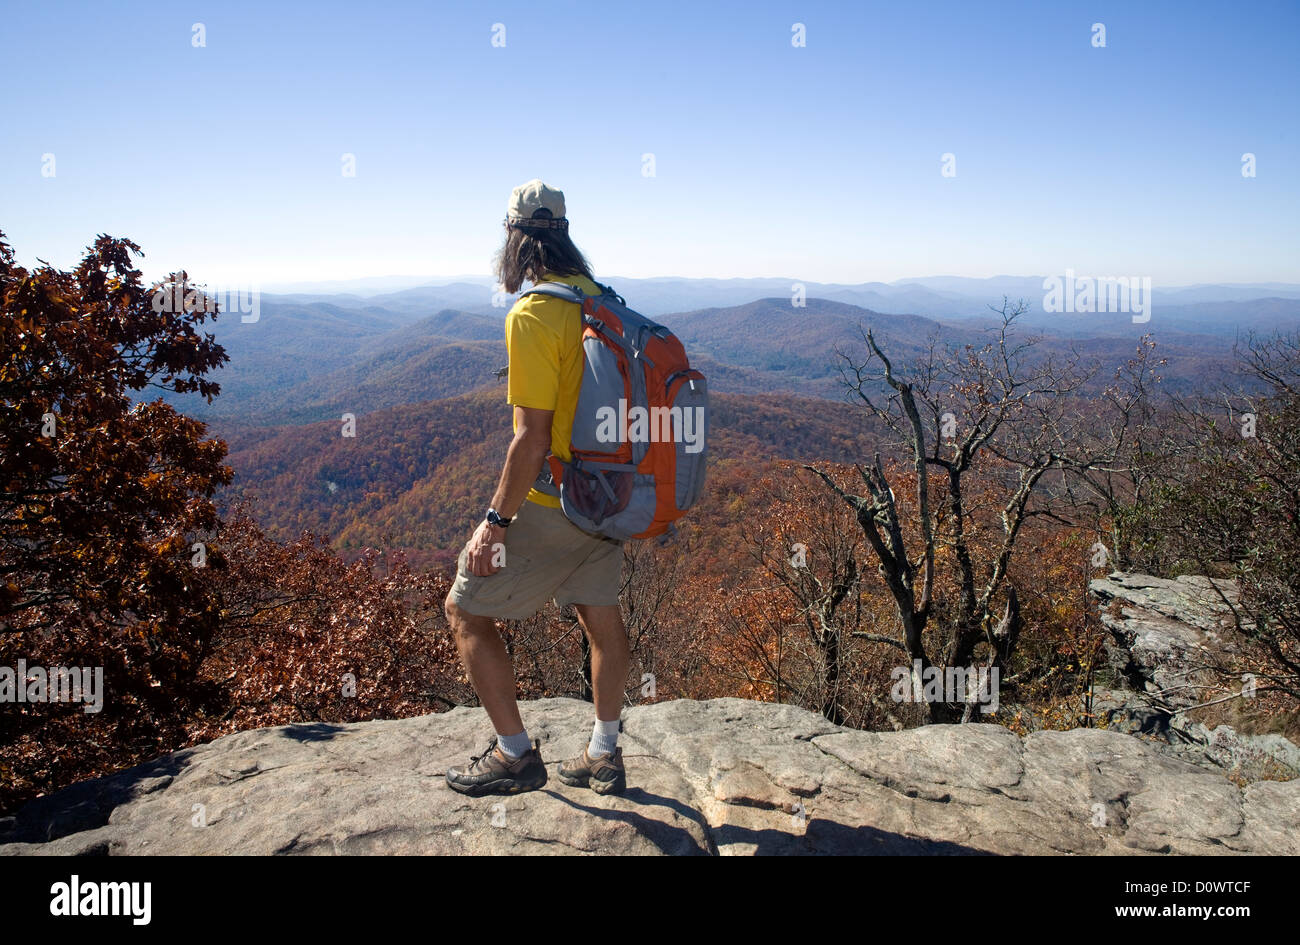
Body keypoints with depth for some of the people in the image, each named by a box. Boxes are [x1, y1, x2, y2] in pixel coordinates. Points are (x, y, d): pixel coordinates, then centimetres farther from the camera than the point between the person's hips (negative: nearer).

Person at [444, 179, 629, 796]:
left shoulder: (532, 315, -19)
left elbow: (533, 436, -23)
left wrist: (496, 521, -17)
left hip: (551, 506, -8)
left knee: (466, 610, 8)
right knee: (600, 615, 18)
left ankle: (515, 755, 15)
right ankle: (604, 756, 32)